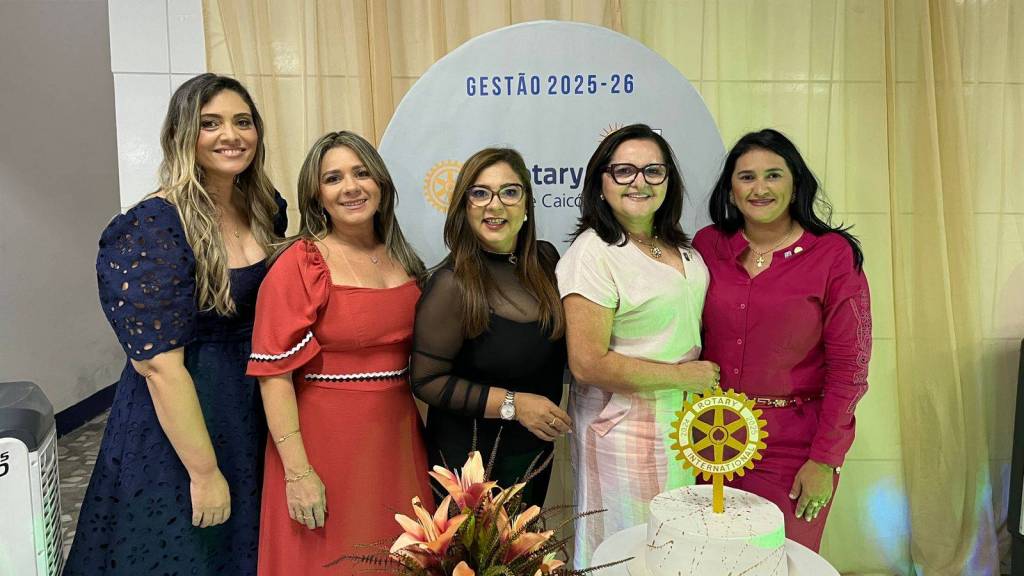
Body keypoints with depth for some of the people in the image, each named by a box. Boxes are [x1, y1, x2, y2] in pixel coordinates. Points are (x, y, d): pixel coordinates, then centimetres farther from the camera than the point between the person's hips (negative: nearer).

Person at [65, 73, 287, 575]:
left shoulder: (267, 208, 0)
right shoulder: (153, 229, -20)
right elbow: (159, 364, -22)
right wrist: (205, 472, -20)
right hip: (177, 420, -6)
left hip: (259, 407, 7)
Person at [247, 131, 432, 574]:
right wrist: (297, 472, -19)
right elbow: (274, 372, -15)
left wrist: (427, 435, 13)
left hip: (398, 437, 6)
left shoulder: (402, 259, 8)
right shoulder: (300, 265, -11)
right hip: (326, 443, -6)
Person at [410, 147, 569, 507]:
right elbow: (426, 380, -20)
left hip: (537, 451, 6)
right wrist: (512, 404, -23)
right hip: (471, 460, -6)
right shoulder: (453, 285, -22)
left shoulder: (545, 259, -3)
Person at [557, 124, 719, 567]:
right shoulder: (593, 253, -19)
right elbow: (588, 364, -23)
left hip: (682, 424, 7)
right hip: (625, 428, -7)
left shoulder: (679, 246, 5)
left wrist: (706, 385, 7)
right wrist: (682, 375, -16)